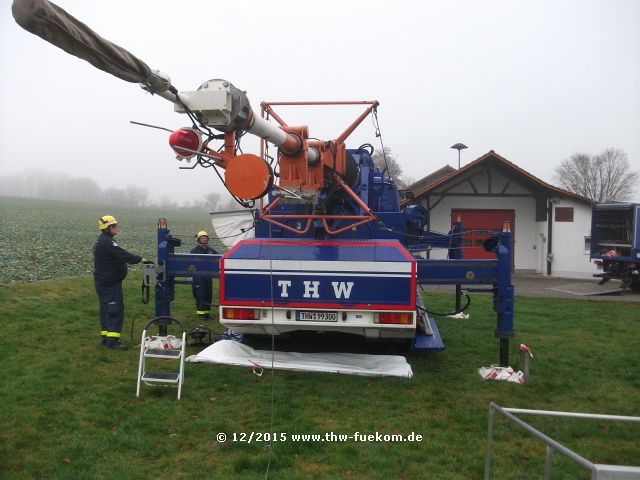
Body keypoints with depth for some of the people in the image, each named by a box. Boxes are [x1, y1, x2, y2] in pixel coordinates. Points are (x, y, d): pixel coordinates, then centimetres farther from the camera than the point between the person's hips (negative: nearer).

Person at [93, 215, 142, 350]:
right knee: (116, 310, -8)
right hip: (110, 283, -11)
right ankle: (112, 340, -8)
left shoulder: (100, 241, 14)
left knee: (106, 309, 14)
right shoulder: (107, 242, -19)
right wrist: (140, 259, -32)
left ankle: (105, 337, 21)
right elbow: (122, 255, -29)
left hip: (102, 281, 11)